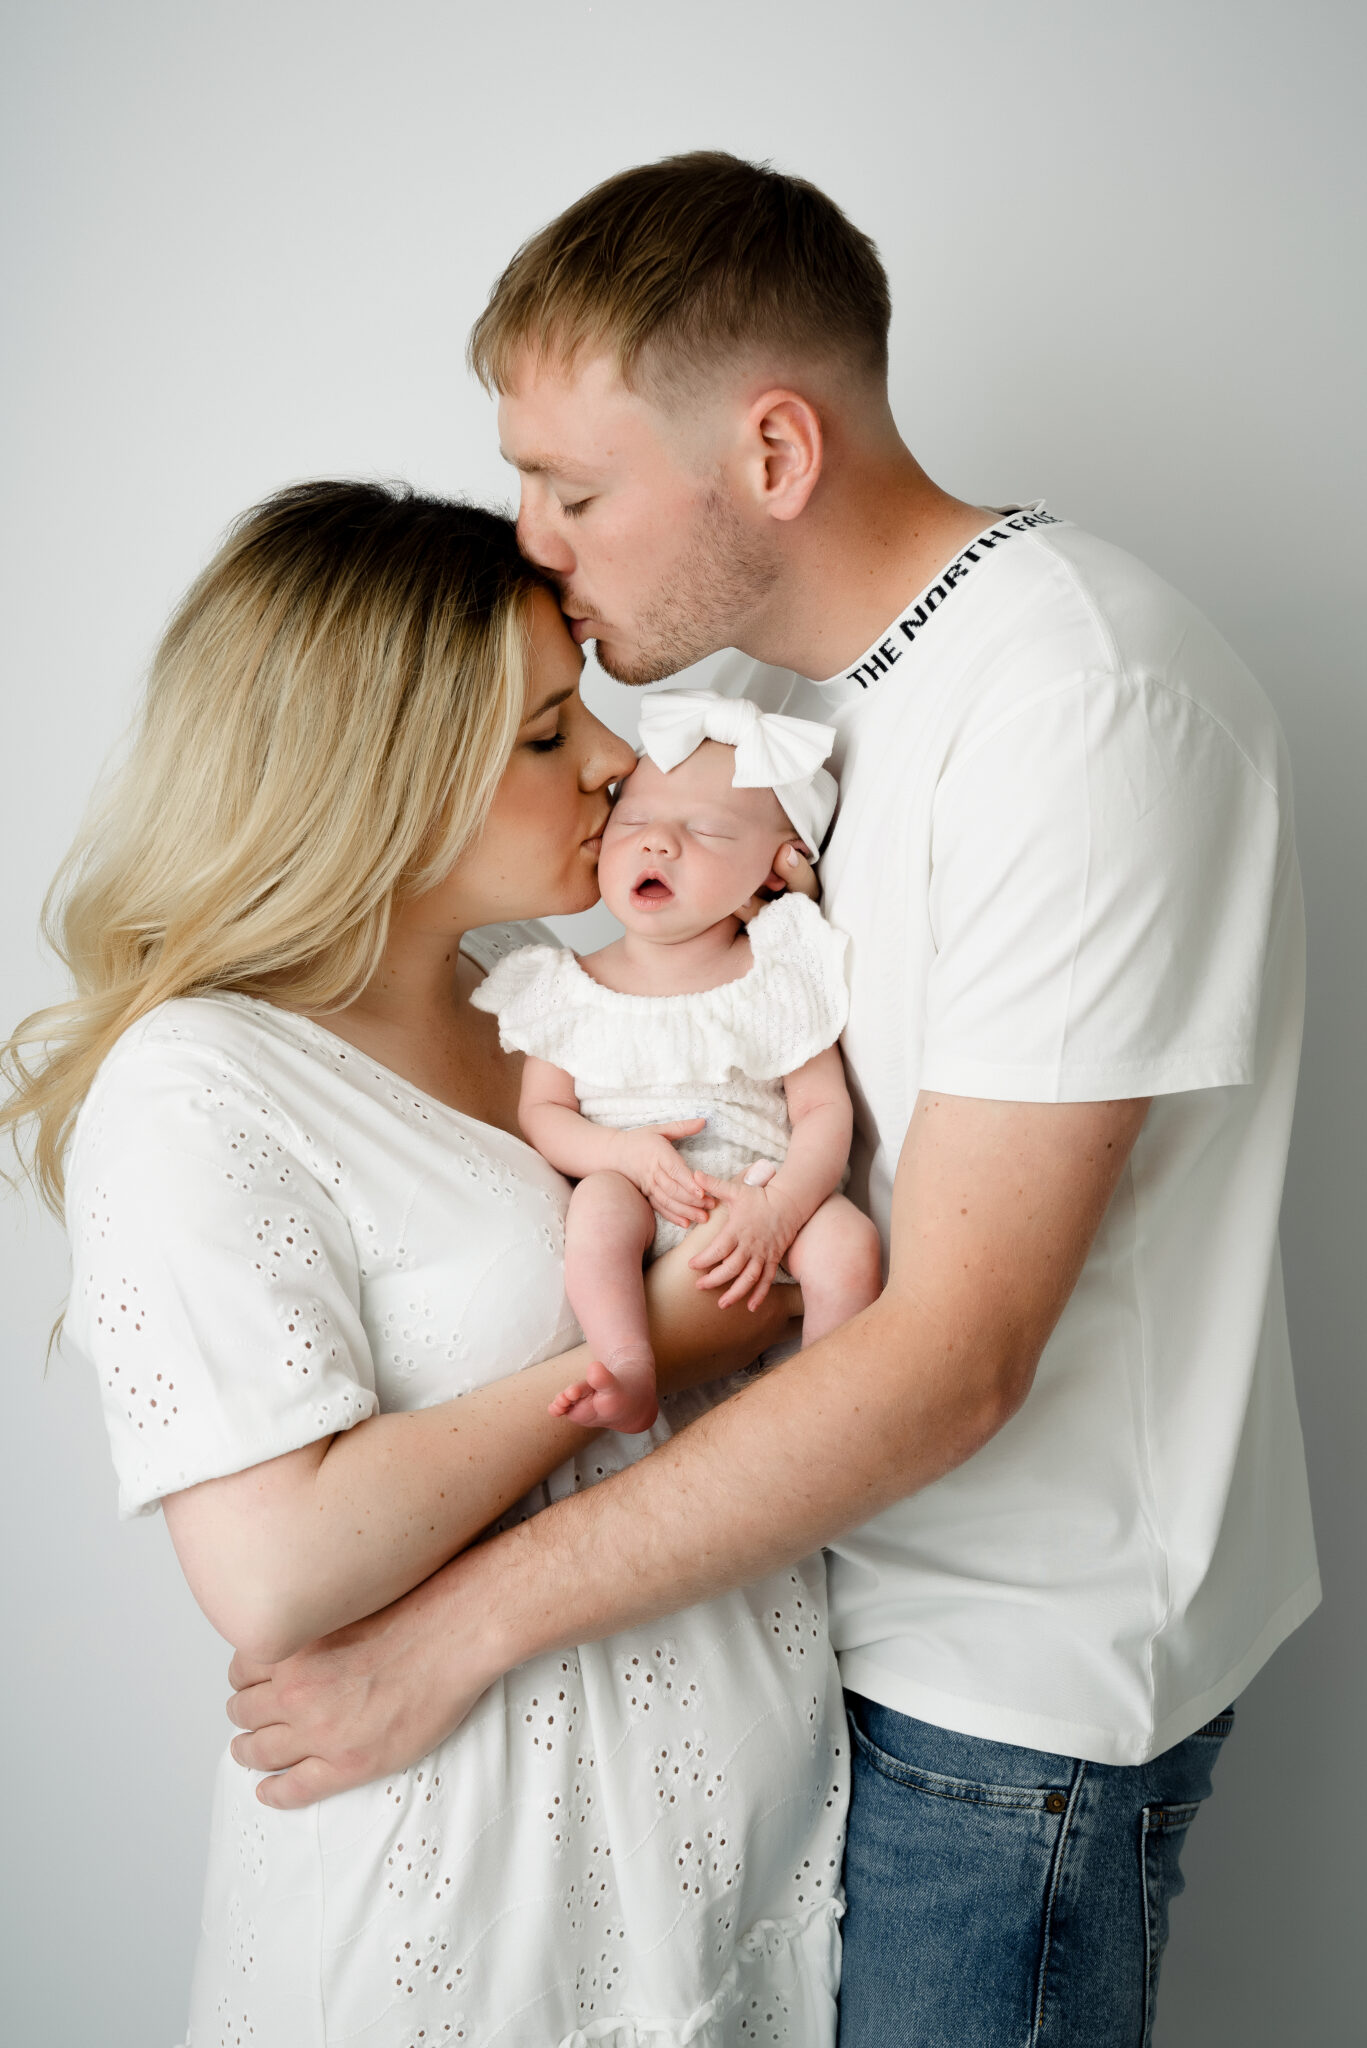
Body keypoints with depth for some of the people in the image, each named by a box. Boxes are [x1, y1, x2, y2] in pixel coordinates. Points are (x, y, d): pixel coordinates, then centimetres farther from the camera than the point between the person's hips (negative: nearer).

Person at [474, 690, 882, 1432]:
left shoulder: (781, 976, 1)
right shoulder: (571, 989, 5)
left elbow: (825, 1112, -3)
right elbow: (540, 1112, 5)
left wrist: (777, 1211, -20)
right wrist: (625, 1151, -16)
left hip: (766, 1197, 0)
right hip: (640, 1202, 0)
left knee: (848, 1240, -26)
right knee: (600, 1199, -31)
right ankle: (631, 1377, -31)